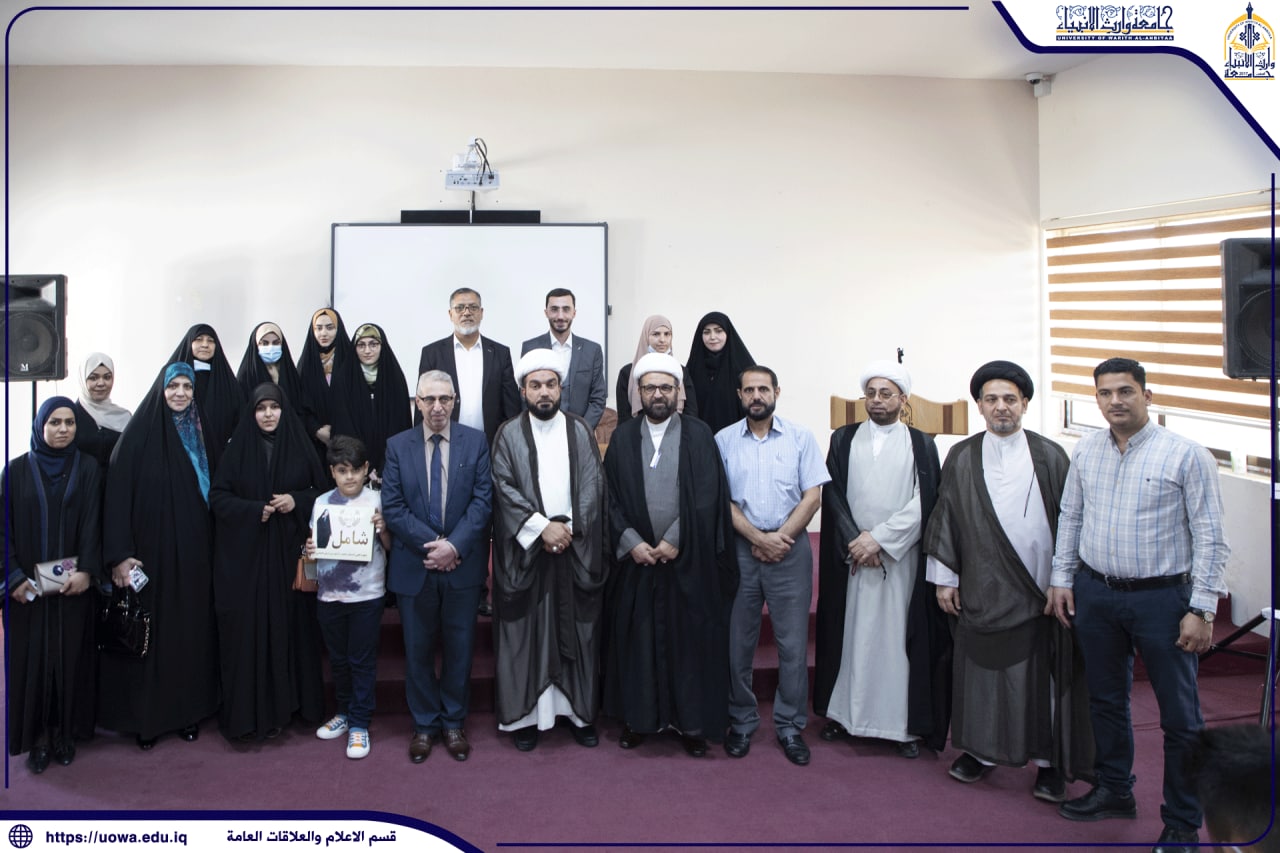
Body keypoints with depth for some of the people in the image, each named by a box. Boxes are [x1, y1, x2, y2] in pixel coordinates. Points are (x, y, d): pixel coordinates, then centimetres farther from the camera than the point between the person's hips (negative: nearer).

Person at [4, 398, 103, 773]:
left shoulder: (87, 468, 3)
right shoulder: (17, 470, 1)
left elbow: (92, 523, -3)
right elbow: (6, 527, -1)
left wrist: (86, 571, -15)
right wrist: (15, 577, -10)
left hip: (73, 583, 0)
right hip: (27, 586, 0)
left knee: (70, 656, 5)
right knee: (31, 658, 3)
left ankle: (66, 733, 15)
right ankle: (37, 737, 12)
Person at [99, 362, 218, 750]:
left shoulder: (199, 435, 9)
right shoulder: (139, 434, -5)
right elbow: (118, 494, -10)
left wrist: (209, 549, 5)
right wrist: (120, 554, -17)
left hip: (193, 554, 4)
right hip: (151, 551, -4)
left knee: (191, 627, 7)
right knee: (149, 632, 2)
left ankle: (189, 710, 18)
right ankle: (146, 716, 13)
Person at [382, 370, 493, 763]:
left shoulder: (476, 442, 0)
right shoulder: (398, 445, 2)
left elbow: (482, 500, -6)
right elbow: (392, 506, -4)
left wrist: (454, 545, -17)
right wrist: (430, 544, -15)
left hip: (462, 565, 0)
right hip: (413, 567, 1)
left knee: (459, 648, 9)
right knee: (418, 650, 10)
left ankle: (454, 723, 24)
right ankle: (424, 724, 24)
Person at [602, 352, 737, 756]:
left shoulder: (699, 435, 1)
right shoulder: (623, 438, 6)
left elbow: (706, 496, -6)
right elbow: (611, 496, 3)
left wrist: (675, 540, -13)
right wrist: (631, 541, -10)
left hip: (688, 558, -1)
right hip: (636, 556, 2)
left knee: (690, 639, 3)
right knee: (637, 638, 6)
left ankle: (691, 722, 14)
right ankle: (638, 718, 18)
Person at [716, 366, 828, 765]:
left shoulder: (800, 438, 4)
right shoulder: (724, 440, 4)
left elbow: (812, 496, 0)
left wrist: (781, 538, -10)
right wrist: (758, 538, -10)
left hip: (790, 548, 0)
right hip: (739, 548, 1)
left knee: (793, 642, 1)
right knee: (738, 642, 7)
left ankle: (790, 725, 13)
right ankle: (741, 721, 19)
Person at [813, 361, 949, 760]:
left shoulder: (921, 445, 5)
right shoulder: (843, 440, 9)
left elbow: (924, 503, -5)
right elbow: (833, 495, 2)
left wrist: (878, 538, -12)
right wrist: (854, 541, -10)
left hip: (900, 558, -1)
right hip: (850, 555, 1)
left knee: (899, 635, 0)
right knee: (850, 633, 4)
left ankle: (904, 724, 6)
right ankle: (843, 713, 14)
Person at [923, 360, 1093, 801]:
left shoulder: (1050, 457, 1)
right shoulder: (961, 458, 4)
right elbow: (946, 518, 7)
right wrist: (945, 577, 4)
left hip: (1040, 588, -1)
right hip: (983, 589, 1)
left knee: (1044, 673, 4)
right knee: (983, 668, 9)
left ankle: (1049, 760, 17)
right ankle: (982, 749, 24)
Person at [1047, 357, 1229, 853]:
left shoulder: (1186, 455, -10)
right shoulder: (1086, 452, 5)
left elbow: (1209, 537, -10)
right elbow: (1070, 519, 14)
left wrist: (1202, 609, -13)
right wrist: (1062, 579, 10)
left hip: (1162, 598, -5)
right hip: (1095, 594, 5)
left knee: (1180, 717, 3)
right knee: (1106, 700, 18)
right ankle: (1114, 791, 36)